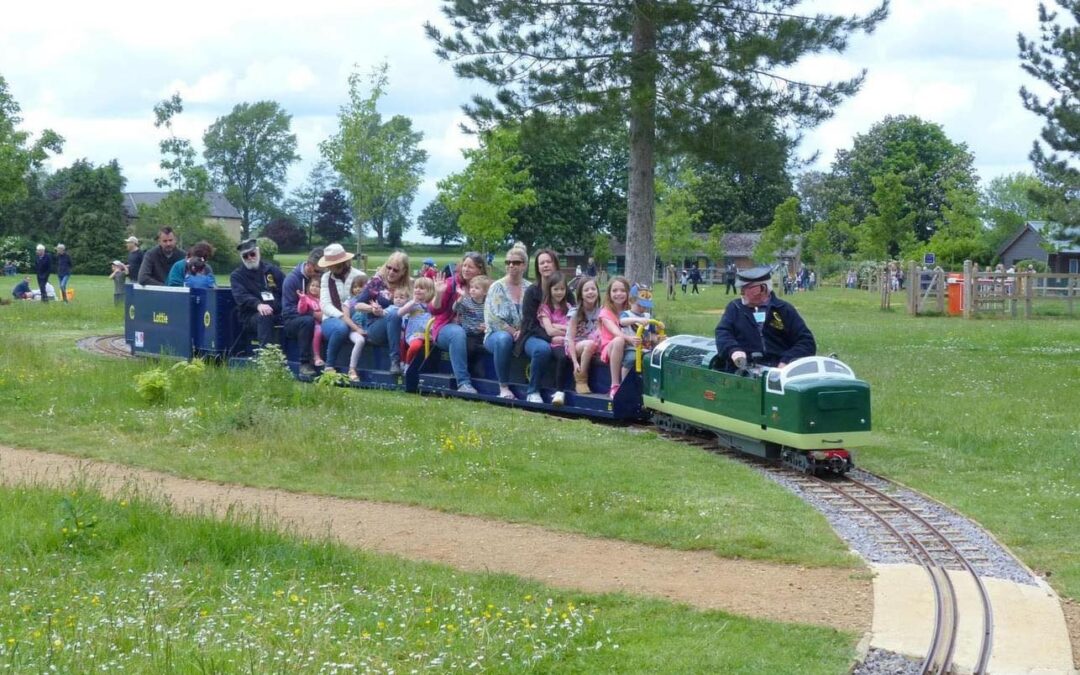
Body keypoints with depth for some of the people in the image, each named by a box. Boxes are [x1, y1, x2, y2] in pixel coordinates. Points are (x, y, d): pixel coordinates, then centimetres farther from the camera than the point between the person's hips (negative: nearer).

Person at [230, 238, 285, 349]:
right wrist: (258, 305, -31)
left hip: (277, 313, 3)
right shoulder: (237, 276, 9)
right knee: (264, 317, -38)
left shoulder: (272, 270, 20)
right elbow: (241, 296, -10)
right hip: (252, 316, -3)